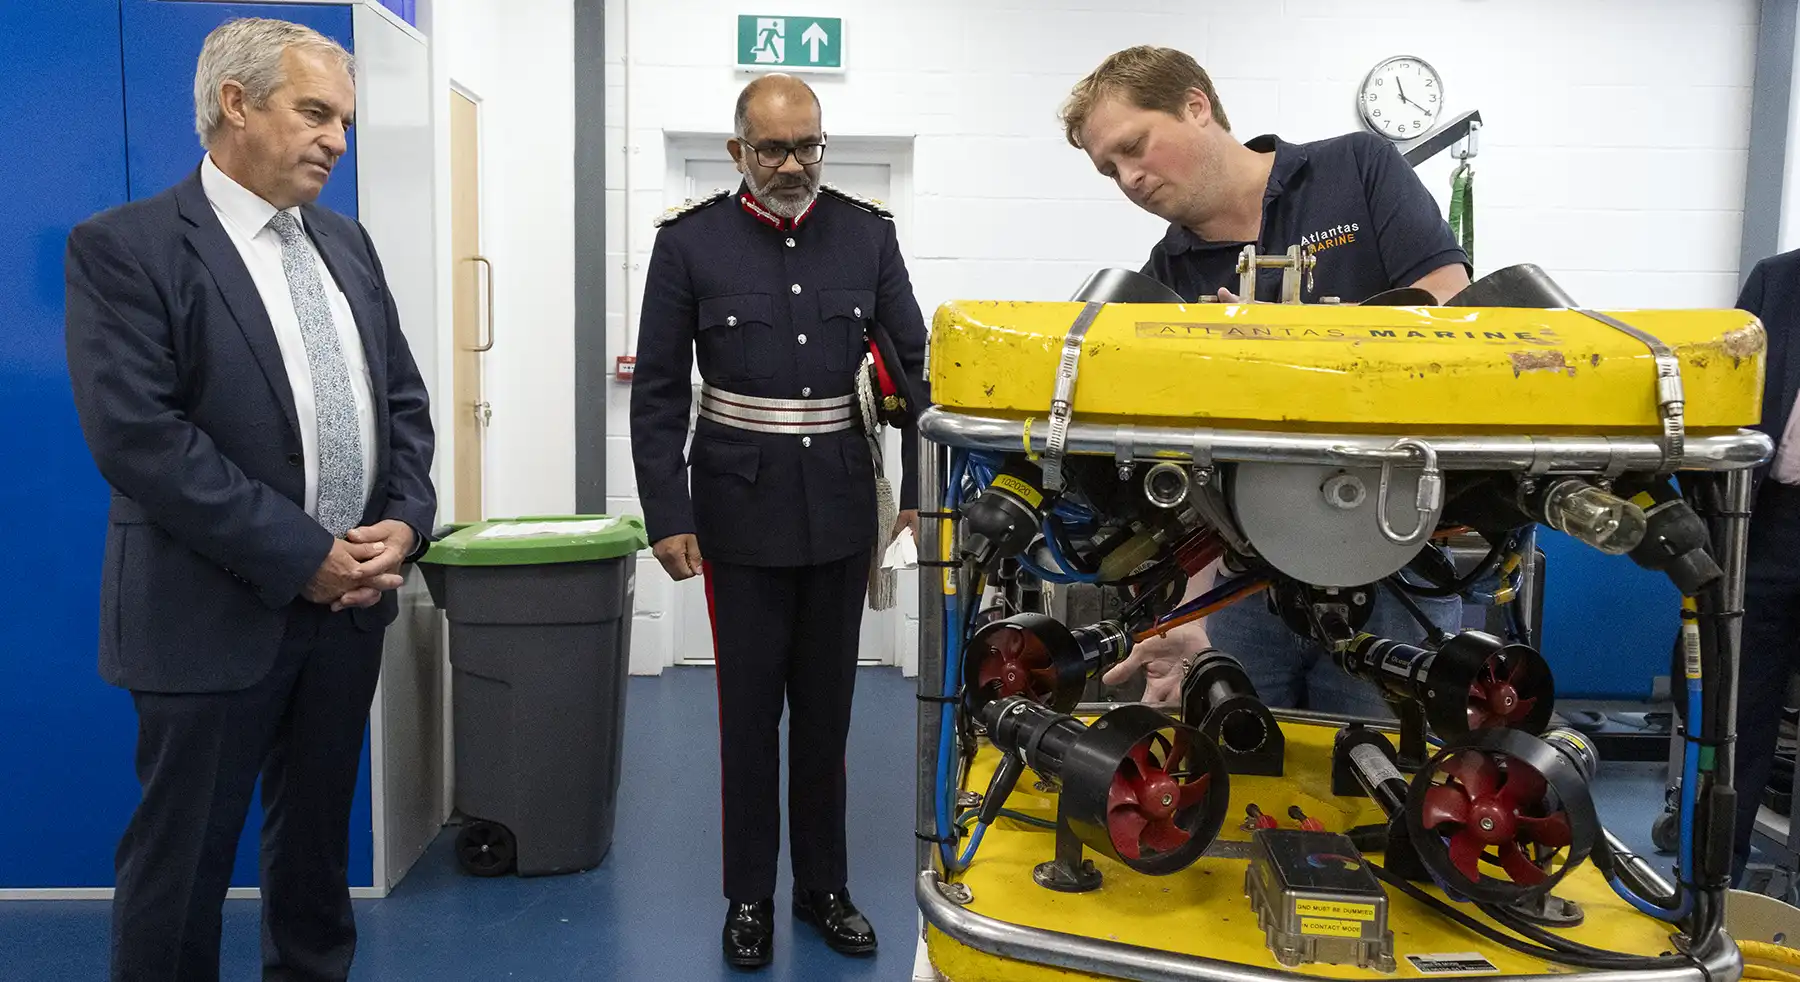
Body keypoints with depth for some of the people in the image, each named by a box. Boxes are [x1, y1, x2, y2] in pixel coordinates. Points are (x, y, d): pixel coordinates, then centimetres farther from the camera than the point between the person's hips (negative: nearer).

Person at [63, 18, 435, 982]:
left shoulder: (345, 243, 11)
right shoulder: (122, 248, -10)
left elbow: (402, 398, 12)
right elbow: (138, 437, -18)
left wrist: (404, 521, -5)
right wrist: (302, 557, -18)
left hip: (351, 600, 6)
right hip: (216, 615, -6)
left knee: (318, 829, 19)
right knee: (181, 859, 7)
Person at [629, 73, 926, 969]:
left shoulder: (867, 234, 2)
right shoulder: (691, 241, -3)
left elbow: (912, 364, 5)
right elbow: (658, 392, -3)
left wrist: (919, 487, -1)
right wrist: (667, 516, -9)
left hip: (841, 508, 2)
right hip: (741, 508, -2)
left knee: (827, 704, 11)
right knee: (749, 706, 7)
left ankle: (823, 885, 26)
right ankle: (749, 895, 22)